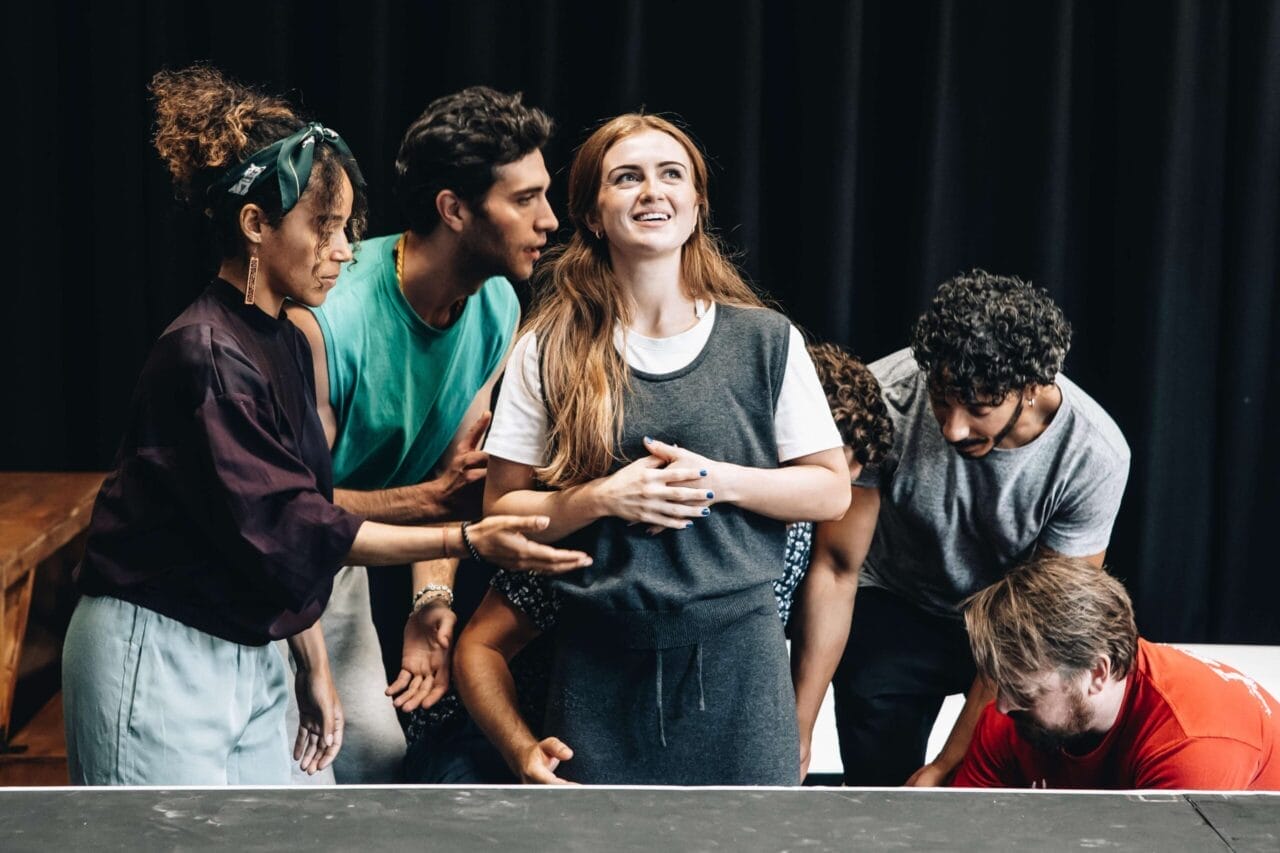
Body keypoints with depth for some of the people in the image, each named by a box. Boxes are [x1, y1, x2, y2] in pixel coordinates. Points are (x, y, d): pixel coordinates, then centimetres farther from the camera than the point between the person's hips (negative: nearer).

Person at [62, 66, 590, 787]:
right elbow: (284, 527, -22)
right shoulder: (207, 355, -19)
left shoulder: (284, 344, 9)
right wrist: (470, 540, -23)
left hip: (249, 658, 8)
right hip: (161, 660, -8)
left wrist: (315, 669, 14)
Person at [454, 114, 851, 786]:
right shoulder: (550, 351, 3)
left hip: (737, 658, 0)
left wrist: (720, 482, -10)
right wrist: (603, 498, -13)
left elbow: (831, 491, 5)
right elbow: (502, 508, 3)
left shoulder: (767, 341, 2)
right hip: (601, 664, 0)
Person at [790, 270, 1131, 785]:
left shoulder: (1096, 456, -28)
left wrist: (945, 769, -20)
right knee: (880, 789, -7)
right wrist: (798, 733, -21)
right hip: (896, 615, 0)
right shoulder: (883, 400, -29)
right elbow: (836, 570, -20)